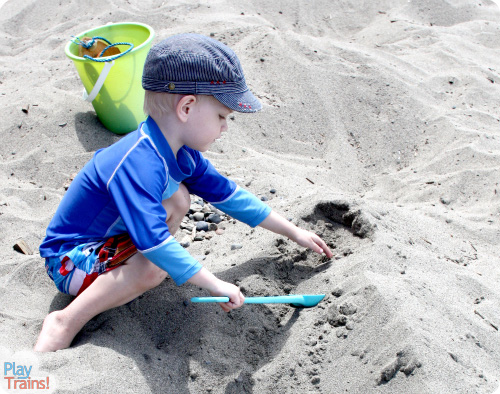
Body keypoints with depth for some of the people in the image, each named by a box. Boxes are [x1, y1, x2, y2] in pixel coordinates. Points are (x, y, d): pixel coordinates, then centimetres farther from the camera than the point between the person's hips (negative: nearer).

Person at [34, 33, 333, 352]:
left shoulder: (180, 152, -5)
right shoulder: (139, 164, -34)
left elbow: (228, 194, 1)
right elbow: (152, 240, -41)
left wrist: (295, 233, 5)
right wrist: (215, 285, -34)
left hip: (111, 236, 9)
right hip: (69, 258, -9)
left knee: (178, 198, -4)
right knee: (153, 267, -32)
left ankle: (116, 279, -2)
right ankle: (65, 324, -17)